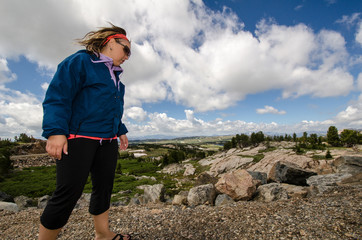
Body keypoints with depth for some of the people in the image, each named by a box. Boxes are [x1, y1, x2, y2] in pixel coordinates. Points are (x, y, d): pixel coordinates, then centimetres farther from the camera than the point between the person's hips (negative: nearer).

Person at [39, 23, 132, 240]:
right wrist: (55, 131, -20)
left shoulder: (115, 76, 21)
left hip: (108, 141, 8)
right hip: (78, 138, -8)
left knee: (104, 188, 12)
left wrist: (121, 131, 21)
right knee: (69, 192, -4)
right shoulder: (80, 61, -3)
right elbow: (57, 96, -11)